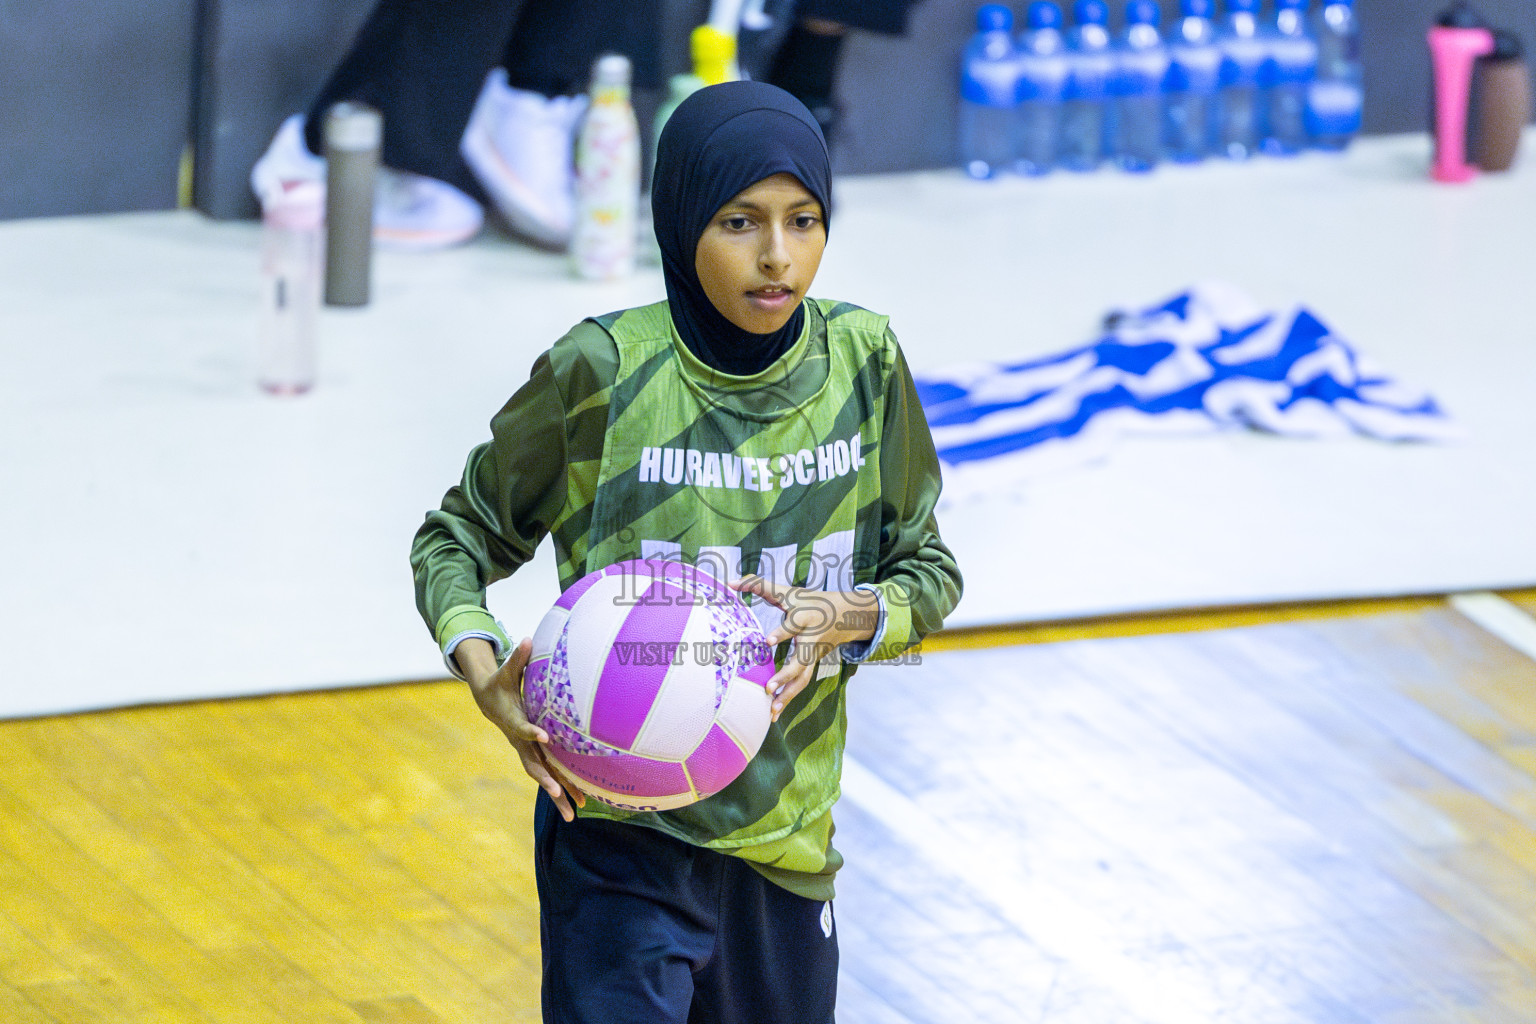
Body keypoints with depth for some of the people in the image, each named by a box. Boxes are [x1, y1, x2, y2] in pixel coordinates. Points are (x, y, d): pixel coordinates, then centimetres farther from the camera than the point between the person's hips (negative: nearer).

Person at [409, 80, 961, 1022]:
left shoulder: (862, 362, -3)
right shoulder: (604, 372, -12)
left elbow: (928, 569, 8)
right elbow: (459, 537, 1)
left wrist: (850, 615, -14)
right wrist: (483, 672, -18)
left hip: (787, 833, 4)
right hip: (620, 844, -4)